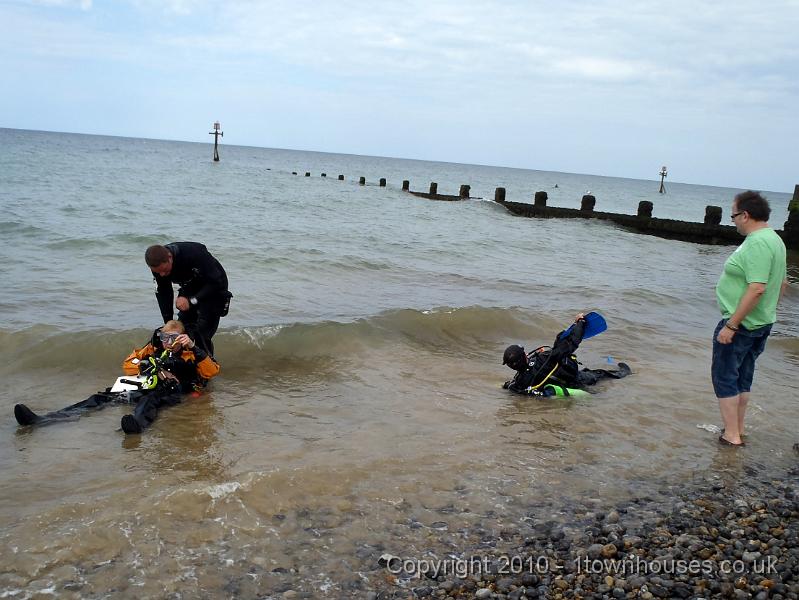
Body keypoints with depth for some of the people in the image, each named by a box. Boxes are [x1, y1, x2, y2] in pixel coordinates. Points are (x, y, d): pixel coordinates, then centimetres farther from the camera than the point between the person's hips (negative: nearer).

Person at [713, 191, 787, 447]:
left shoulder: (757, 244, -23)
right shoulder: (775, 240, 10)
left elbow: (757, 289, -30)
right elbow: (783, 283, 19)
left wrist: (731, 325, -26)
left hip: (740, 324, -10)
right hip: (762, 323, 10)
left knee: (725, 377, 0)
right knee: (743, 377, 19)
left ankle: (731, 436, 4)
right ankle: (738, 429, 29)